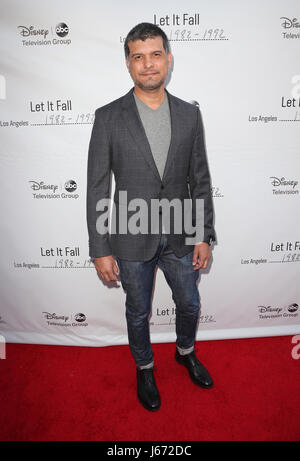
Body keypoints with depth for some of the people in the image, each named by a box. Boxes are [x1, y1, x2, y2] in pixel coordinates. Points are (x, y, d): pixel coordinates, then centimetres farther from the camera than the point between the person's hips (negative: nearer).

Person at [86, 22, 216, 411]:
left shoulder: (189, 114, 0)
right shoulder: (109, 117, -8)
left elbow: (200, 180, 3)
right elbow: (97, 188, -7)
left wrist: (205, 236, 1)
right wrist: (100, 250, -9)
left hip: (180, 237, 3)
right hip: (132, 241, -2)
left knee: (189, 304, 21)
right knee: (138, 313, 18)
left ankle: (185, 351, 54)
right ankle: (145, 368, 47)